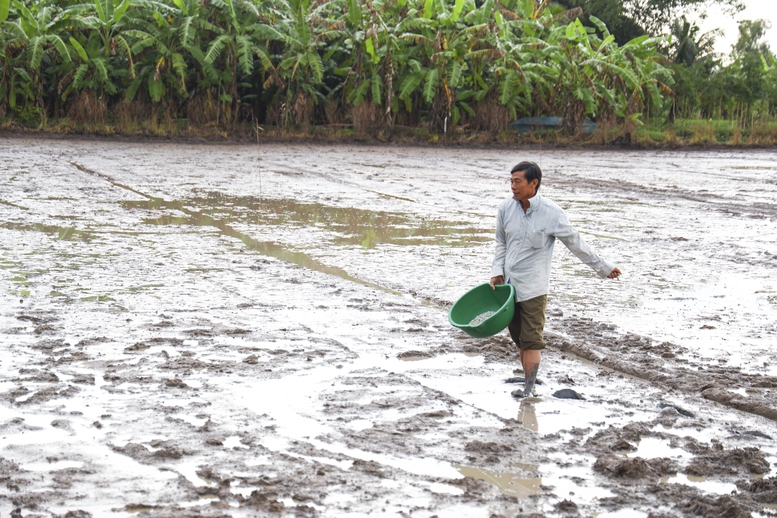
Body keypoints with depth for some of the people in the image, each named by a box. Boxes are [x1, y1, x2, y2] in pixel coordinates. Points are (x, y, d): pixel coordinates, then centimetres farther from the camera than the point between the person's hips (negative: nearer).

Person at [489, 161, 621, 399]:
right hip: (508, 284, 5)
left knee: (531, 340, -7)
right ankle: (528, 381, 20)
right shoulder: (506, 208, -1)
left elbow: (576, 243, -2)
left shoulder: (551, 213, -13)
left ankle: (529, 390, -5)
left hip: (533, 287, -5)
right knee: (519, 339, 10)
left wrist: (604, 267, 2)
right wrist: (497, 272, 4)